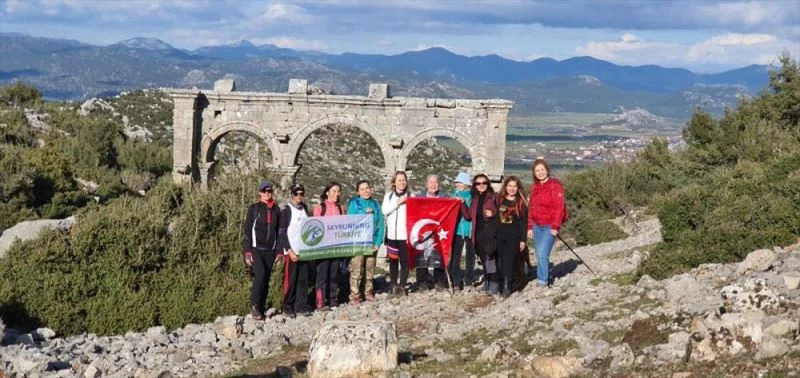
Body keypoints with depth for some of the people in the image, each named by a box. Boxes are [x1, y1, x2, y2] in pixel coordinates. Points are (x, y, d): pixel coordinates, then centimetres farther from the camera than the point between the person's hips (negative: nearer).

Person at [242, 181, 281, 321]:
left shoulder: (276, 210, 12)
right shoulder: (254, 209, 2)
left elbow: (279, 232, 16)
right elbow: (247, 230, -1)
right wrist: (247, 252, -8)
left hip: (270, 250, 4)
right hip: (256, 249, -4)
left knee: (266, 280, 2)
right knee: (260, 274, -24)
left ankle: (261, 310, 8)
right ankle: (254, 305, -15)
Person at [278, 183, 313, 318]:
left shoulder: (305, 208, 11)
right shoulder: (286, 210, -5)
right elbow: (281, 233, -8)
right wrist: (289, 250, -14)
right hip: (291, 251, -5)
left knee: (303, 279, 4)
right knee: (291, 279, -4)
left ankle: (301, 305, 9)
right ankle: (288, 307, 4)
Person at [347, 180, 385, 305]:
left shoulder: (375, 204, 8)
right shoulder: (354, 204, -1)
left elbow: (380, 224, 5)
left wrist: (378, 242, -3)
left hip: (373, 243, 4)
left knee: (370, 270, 10)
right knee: (356, 271, -9)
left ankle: (368, 292, 24)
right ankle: (354, 297, -5)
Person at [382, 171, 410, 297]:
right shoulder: (388, 196, 11)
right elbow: (384, 210, -4)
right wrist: (398, 203, -9)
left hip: (405, 233, -2)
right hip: (392, 234, 2)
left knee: (404, 261, -2)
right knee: (393, 260, 6)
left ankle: (402, 286, 4)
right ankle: (394, 286, 12)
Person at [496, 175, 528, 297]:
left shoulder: (521, 202, 3)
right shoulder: (499, 200, 10)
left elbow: (524, 222, 2)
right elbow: (495, 218, 11)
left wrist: (523, 240, -2)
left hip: (514, 236, -3)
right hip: (500, 235, 3)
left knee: (508, 259, -14)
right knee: (501, 260, 2)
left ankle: (506, 287, -18)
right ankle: (501, 285, 7)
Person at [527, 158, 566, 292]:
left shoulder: (555, 185, -9)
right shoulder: (534, 187, 12)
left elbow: (559, 207, -12)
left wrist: (555, 226, -16)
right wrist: (530, 226, 12)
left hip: (550, 227, -7)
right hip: (537, 226, 7)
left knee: (542, 254, -14)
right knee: (540, 255, 10)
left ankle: (542, 281, -5)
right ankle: (546, 279, 22)